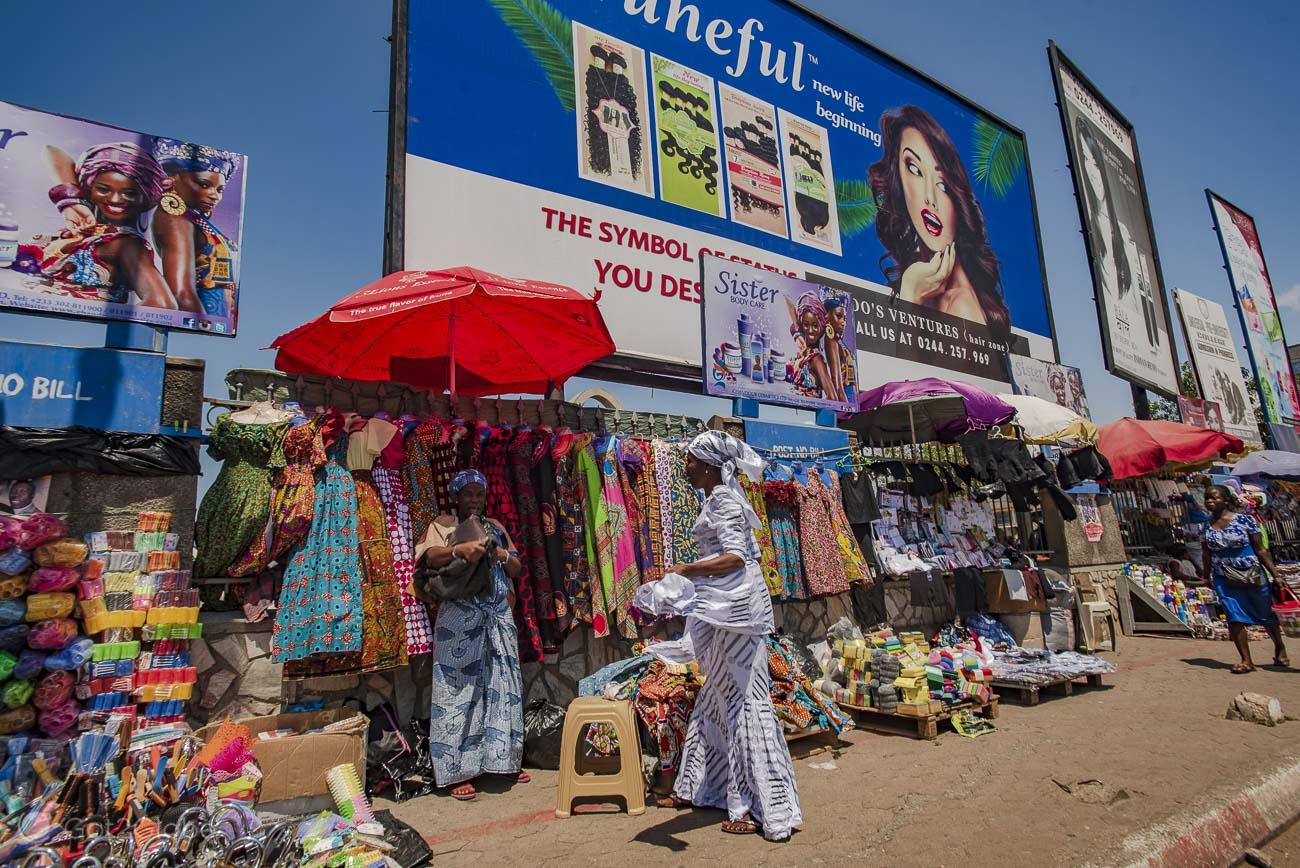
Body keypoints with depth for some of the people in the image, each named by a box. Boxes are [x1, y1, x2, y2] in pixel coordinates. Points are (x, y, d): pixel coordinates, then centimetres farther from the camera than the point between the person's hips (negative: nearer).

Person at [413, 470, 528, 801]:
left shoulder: (494, 526, 17)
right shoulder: (443, 524, 4)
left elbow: (517, 570, 15)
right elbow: (430, 556, -15)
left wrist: (503, 556, -6)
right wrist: (460, 549, -33)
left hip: (498, 617, 5)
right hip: (460, 619, -5)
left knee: (503, 687, 8)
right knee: (459, 690, -3)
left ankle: (505, 759, 21)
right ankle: (457, 771, 6)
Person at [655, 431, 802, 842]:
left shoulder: (722, 497, -14)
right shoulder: (722, 496, 15)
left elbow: (736, 557, -23)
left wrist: (687, 570, -31)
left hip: (734, 604, -10)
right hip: (724, 605, 10)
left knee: (743, 698, -4)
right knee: (716, 694, 17)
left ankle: (765, 807, 7)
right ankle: (696, 788, 30)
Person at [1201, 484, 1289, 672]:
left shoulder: (1244, 520, -10)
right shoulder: (1208, 526, 0)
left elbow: (1260, 549, -7)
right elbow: (1207, 554, 9)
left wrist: (1275, 574, -7)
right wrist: (1206, 577, 13)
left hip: (1252, 576, -2)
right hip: (1224, 579, 2)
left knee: (1266, 614, 15)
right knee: (1234, 618, -5)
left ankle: (1280, 648, 40)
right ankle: (1246, 660, 3)